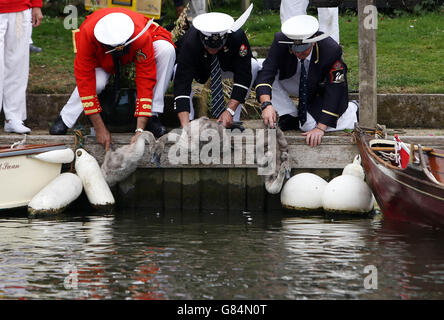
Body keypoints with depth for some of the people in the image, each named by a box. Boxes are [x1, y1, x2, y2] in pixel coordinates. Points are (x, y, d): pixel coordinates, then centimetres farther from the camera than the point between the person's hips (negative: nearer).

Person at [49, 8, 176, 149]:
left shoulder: (141, 36, -42)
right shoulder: (87, 34, -41)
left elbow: (146, 80, -37)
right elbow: (85, 80, -36)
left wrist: (140, 130, -43)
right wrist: (100, 129, -37)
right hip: (101, 58, -1)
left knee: (166, 50, -32)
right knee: (97, 82, -35)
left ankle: (152, 116, -23)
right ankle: (65, 119, -10)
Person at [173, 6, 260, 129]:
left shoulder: (237, 36, -36)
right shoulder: (190, 43, -40)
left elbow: (243, 76, -32)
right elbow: (181, 85, -44)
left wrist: (230, 111, -41)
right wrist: (185, 125, -54)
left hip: (225, 67, 2)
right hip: (199, 70, -2)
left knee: (253, 66, -28)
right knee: (178, 70, -34)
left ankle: (234, 121, -17)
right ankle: (189, 120, -20)